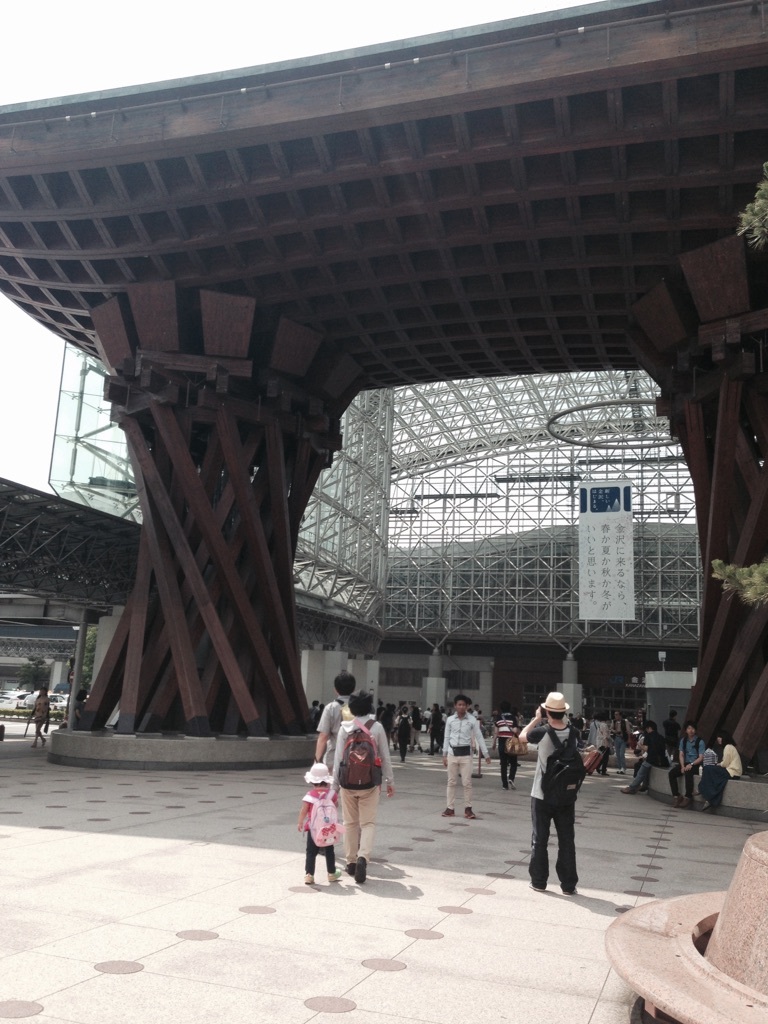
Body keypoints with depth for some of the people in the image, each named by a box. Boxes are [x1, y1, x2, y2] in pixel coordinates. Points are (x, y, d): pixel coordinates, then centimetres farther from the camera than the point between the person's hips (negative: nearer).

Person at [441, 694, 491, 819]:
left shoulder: (472, 720, -5)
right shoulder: (450, 719, 0)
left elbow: (479, 737, -1)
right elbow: (446, 738, 7)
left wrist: (486, 754, -1)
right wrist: (444, 755, 6)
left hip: (466, 753, -2)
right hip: (452, 752, 2)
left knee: (467, 783, 0)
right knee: (451, 782, 8)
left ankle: (468, 808, 11)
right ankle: (449, 808, 14)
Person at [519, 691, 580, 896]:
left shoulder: (542, 732, -17)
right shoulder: (573, 733, -10)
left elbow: (522, 735, 1)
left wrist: (536, 719, 8)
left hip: (542, 795, -2)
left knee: (540, 839, 11)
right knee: (566, 840, 10)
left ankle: (539, 881, 18)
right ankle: (568, 885, 15)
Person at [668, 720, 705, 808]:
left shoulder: (700, 741, -6)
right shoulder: (683, 740, 9)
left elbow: (701, 757, -10)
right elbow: (681, 755, 5)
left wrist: (691, 764, -24)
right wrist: (682, 766, -12)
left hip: (696, 765, -5)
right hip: (685, 763, 5)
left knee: (688, 773, -37)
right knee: (672, 773, -20)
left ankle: (688, 798, -29)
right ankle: (677, 797, -17)